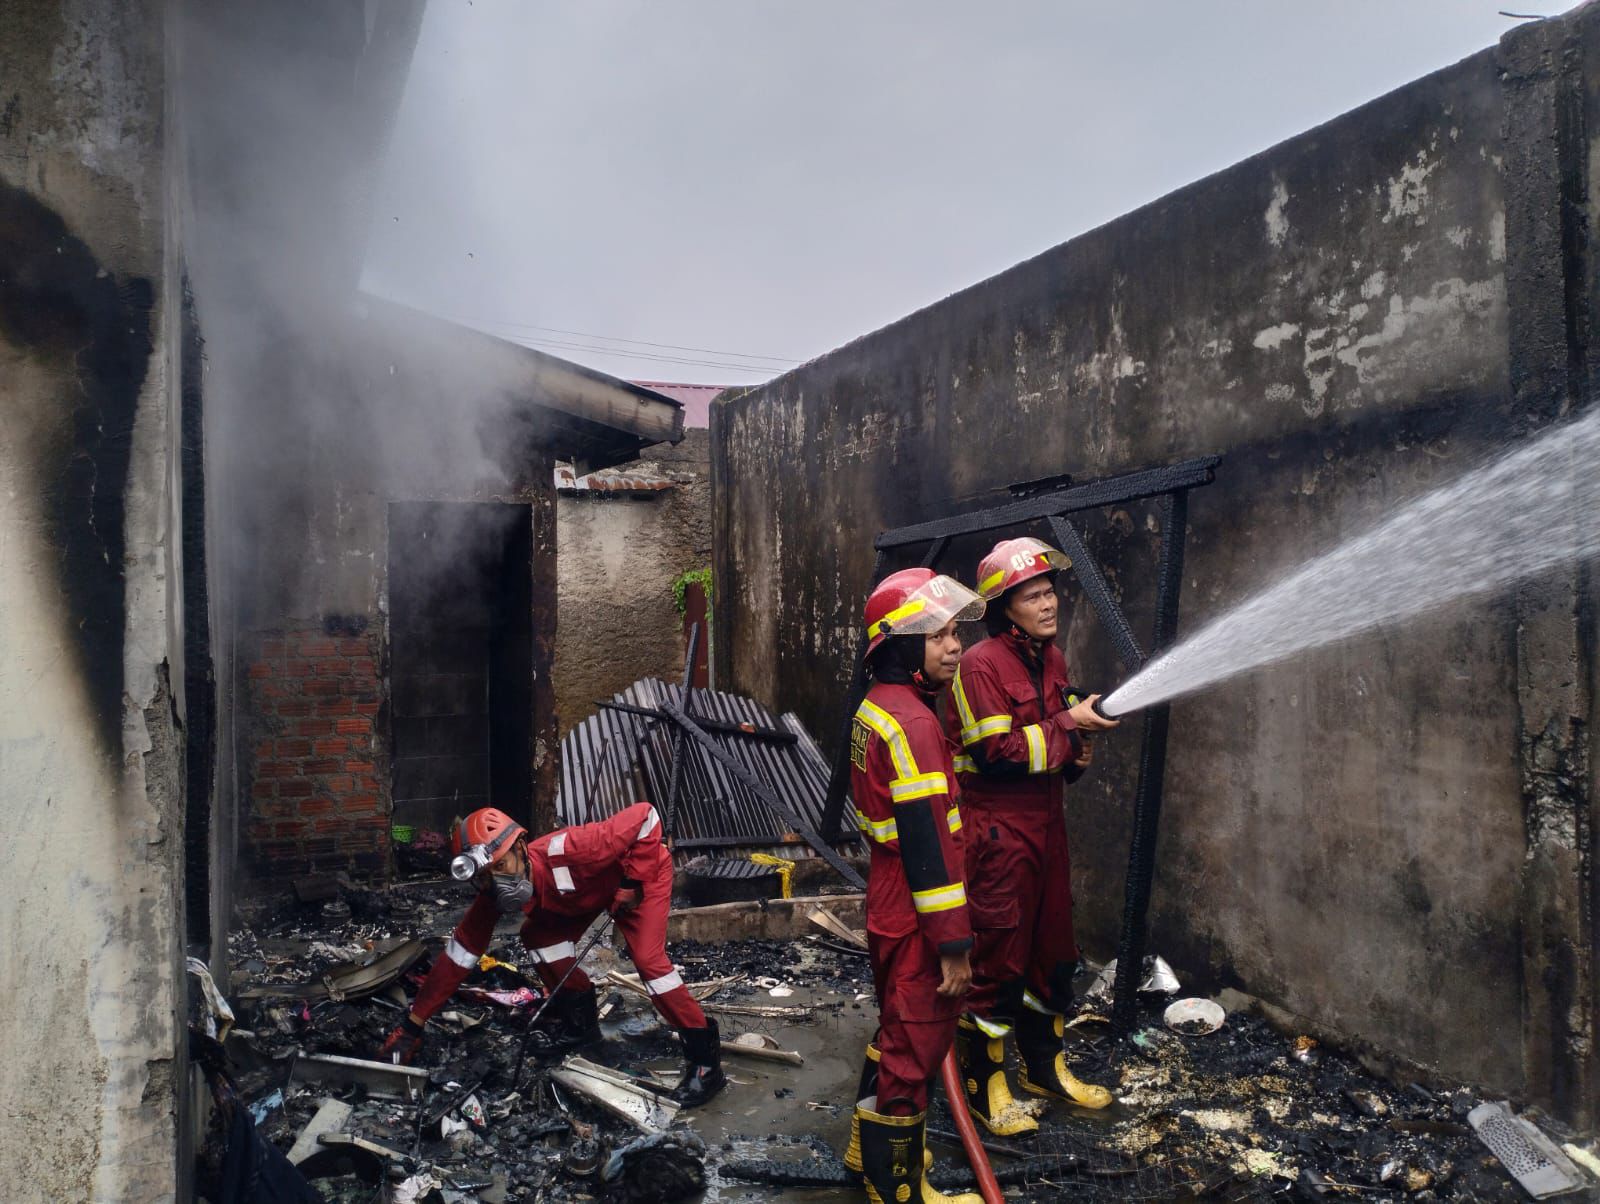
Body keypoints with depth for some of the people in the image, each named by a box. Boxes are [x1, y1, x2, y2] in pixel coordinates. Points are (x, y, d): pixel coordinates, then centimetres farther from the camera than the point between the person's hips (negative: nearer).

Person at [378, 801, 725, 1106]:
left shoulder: (565, 851, -42)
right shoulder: (494, 896, -20)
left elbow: (644, 817, -37)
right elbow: (458, 955, -12)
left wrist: (632, 884, -30)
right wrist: (412, 1024, -13)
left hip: (642, 870, -7)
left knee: (648, 957, -22)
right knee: (538, 936, -5)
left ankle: (705, 1059, -12)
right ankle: (580, 1019, 16)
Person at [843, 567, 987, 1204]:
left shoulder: (877, 706, 7)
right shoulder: (912, 722, -24)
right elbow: (928, 843, -25)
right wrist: (954, 944, -20)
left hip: (889, 905, 10)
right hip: (915, 918, -10)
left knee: (899, 1028, 24)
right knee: (914, 1042, 5)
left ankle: (871, 1147, 41)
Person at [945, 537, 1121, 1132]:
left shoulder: (1053, 660, 11)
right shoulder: (981, 665, -16)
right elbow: (997, 752, -22)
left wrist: (1077, 754, 3)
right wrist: (1067, 725, -20)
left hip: (1045, 824, 8)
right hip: (997, 831, -8)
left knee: (1053, 949, 17)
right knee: (998, 956, 0)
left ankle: (1045, 1065, 36)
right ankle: (984, 1083, 16)